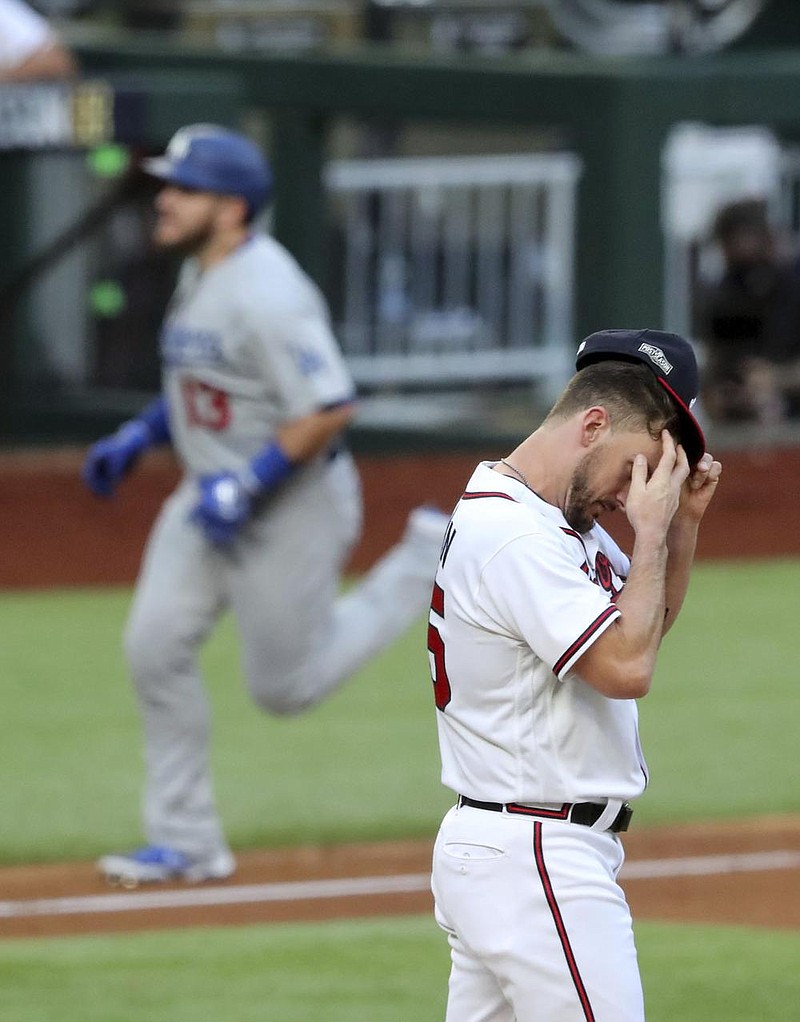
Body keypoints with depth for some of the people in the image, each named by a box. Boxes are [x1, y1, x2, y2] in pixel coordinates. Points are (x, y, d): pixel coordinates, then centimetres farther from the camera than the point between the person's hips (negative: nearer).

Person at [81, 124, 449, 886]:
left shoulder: (267, 295, -26)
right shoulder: (199, 275, 5)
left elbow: (330, 409, -29)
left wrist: (248, 486, -28)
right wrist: (137, 438, 10)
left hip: (290, 505, -9)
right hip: (210, 497, 9)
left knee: (287, 685, 4)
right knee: (155, 648, -2)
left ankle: (425, 563, 20)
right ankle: (187, 841, 6)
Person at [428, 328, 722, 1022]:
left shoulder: (558, 520, 14)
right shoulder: (512, 535, -19)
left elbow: (649, 622, 25)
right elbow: (627, 667, -23)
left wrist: (684, 519, 10)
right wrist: (652, 527, -14)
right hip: (540, 862, -11)